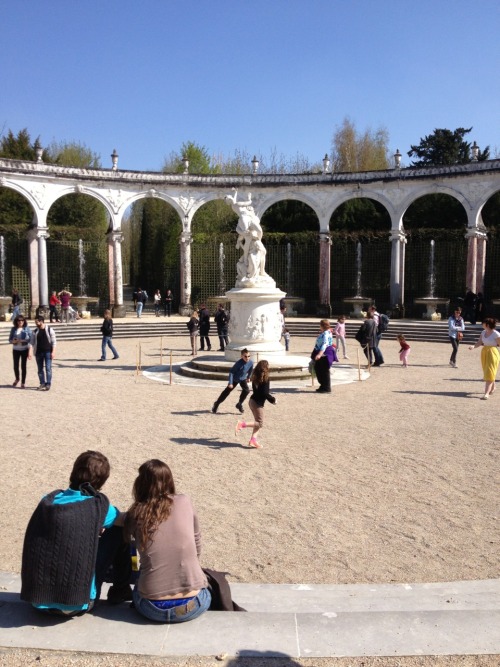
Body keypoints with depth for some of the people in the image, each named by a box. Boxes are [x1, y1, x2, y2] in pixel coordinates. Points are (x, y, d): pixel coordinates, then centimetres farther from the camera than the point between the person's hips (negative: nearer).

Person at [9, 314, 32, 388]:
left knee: (23, 366, 2)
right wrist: (15, 341, -16)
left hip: (24, 349, -2)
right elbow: (10, 340, 5)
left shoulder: (27, 329, -4)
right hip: (16, 350, 2)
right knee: (15, 366, 6)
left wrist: (30, 351, -13)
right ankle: (17, 379, 33)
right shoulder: (13, 329, 3)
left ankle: (23, 382, 12)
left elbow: (30, 340, -5)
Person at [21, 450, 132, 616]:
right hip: (77, 604, -4)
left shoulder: (47, 500, -1)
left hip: (37, 601, 5)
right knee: (118, 532, 10)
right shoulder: (98, 505, -10)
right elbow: (126, 521, 11)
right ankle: (120, 591, 23)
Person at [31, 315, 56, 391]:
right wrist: (34, 352, -1)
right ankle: (42, 383, 16)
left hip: (48, 351, -4)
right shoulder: (35, 332, 7)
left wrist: (53, 352, -8)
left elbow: (53, 342, -2)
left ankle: (48, 384, 0)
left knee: (48, 368, -5)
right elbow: (32, 342, 11)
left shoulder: (49, 330, -2)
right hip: (38, 352, 4)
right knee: (40, 369, 7)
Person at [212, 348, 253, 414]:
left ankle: (239, 404, 6)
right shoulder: (239, 363, -34)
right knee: (227, 392, 4)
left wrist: (248, 377, 18)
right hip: (234, 379, -3)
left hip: (243, 379, 3)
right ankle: (216, 404, 22)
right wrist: (230, 383, -30)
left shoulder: (251, 363, -21)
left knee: (246, 390, -17)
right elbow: (231, 372, -28)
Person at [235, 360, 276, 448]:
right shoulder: (265, 378, -17)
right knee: (260, 423, 0)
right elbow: (265, 393, -20)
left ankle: (253, 440, 13)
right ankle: (243, 424, -13)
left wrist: (268, 394, 19)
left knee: (258, 422, 16)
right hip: (258, 403, -9)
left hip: (253, 400, 9)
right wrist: (273, 400, -5)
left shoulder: (255, 376, 6)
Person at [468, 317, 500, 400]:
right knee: (486, 372, 17)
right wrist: (473, 346, -16)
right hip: (484, 353, 7)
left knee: (489, 373, -9)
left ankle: (486, 393, -11)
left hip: (492, 353, -7)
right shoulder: (483, 332, 3)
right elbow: (479, 343, 1)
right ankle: (492, 388, 37)